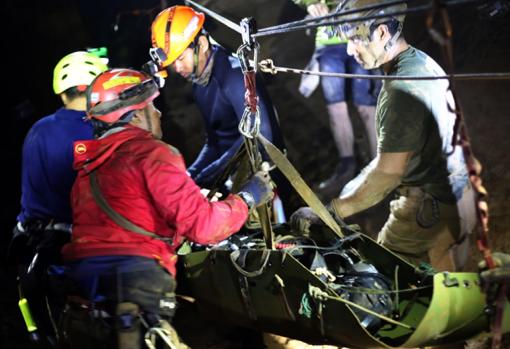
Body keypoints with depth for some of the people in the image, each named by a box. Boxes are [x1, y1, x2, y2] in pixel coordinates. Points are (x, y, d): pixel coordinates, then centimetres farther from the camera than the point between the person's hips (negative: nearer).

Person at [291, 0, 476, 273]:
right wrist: (358, 184, 19)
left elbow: (388, 173, -24)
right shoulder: (423, 63, 7)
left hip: (431, 209, -9)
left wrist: (327, 213, -20)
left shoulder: (402, 89, -24)